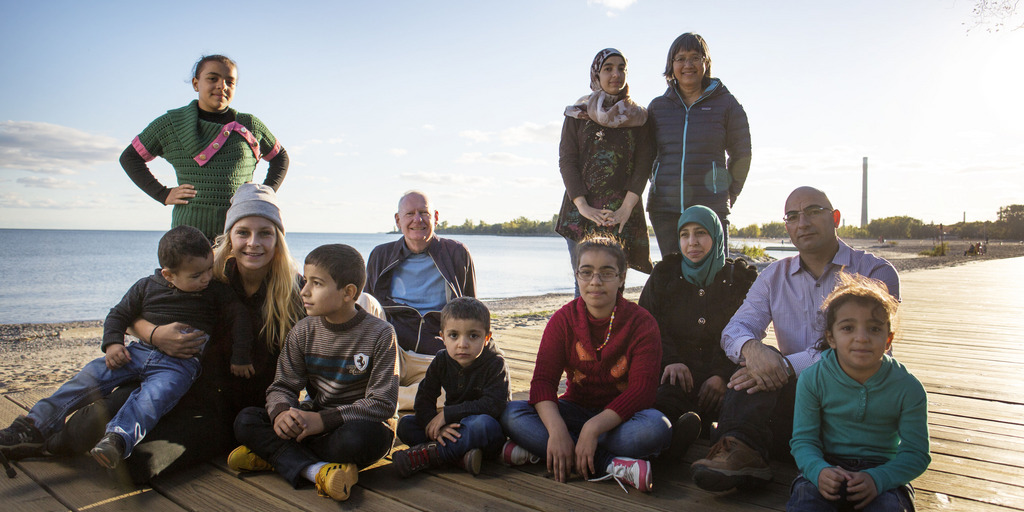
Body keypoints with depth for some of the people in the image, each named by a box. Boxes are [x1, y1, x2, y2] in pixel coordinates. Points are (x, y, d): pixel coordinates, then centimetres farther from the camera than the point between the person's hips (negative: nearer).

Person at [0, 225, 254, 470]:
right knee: (92, 374, -11)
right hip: (139, 352, 4)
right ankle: (33, 429, -9)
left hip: (180, 364, -4)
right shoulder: (146, 286, 9)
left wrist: (240, 358, -1)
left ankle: (117, 439, -53)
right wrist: (112, 342, -2)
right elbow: (119, 314, 16)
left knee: (153, 396, -34)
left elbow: (240, 316, 3)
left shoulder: (216, 290, 3)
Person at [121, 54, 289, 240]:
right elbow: (130, 157, 19)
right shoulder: (171, 124, 10)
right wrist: (163, 194, 7)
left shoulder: (251, 126, 13)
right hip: (189, 229, -1)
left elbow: (280, 157, 27)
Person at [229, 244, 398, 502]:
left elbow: (383, 403, -16)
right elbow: (282, 386, 2)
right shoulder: (303, 331, 2)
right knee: (245, 420, -14)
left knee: (360, 436, -39)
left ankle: (274, 453, -15)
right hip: (313, 421, 5)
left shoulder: (380, 334, -12)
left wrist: (323, 420, -25)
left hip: (359, 423, -4)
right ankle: (314, 469, -31)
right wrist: (280, 412, -23)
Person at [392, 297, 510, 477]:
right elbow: (424, 399, -3)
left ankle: (427, 455, -29)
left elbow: (493, 405, -25)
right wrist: (436, 426, -25)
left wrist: (446, 414, -23)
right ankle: (461, 456, -29)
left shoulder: (495, 364, -13)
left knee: (484, 423, -39)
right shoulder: (441, 361, 1)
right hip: (452, 428, 5)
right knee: (405, 424, -12)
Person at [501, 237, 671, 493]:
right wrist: (556, 430, -32)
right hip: (576, 410, 2)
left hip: (620, 415, -2)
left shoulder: (642, 322, -9)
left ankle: (538, 448, -31)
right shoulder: (563, 319, -3)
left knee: (657, 428, -35)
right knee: (511, 414, -23)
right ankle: (611, 465, -32)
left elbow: (642, 389, -19)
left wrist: (594, 427, -33)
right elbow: (543, 380, -12)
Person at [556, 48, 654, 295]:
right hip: (581, 211, 0)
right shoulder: (578, 114, 12)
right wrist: (583, 206, -9)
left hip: (622, 214, 0)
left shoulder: (638, 117, 12)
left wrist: (626, 207, -10)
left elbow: (643, 164, 4)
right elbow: (566, 161, 3)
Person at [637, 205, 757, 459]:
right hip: (675, 371, 1)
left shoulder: (741, 278, 13)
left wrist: (723, 375, -14)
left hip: (722, 372, 0)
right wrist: (670, 361, -15)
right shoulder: (664, 274, 17)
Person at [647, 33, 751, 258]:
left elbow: (741, 154, 11)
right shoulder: (658, 106, 10)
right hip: (665, 206, 2)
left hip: (711, 206, -2)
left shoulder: (725, 103, 5)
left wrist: (729, 195, 8)